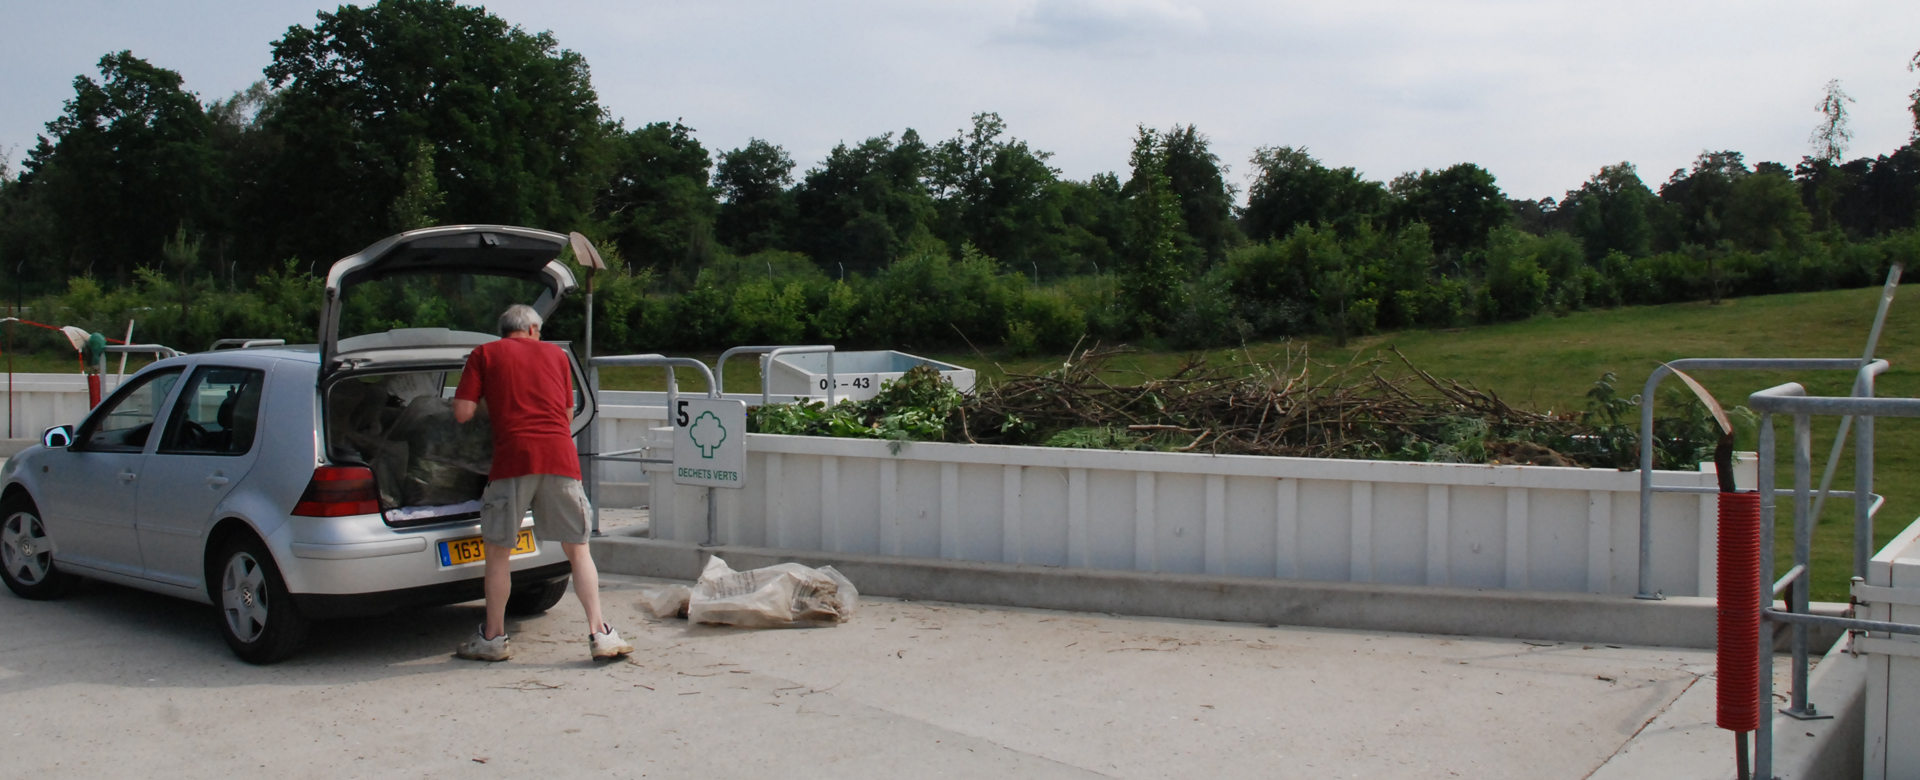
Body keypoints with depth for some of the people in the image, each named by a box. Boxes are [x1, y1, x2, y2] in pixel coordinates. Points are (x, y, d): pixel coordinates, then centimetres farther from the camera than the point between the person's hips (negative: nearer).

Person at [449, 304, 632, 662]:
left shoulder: (484, 354, 12)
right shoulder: (556, 354, 19)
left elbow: (462, 413, 4)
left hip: (513, 456, -2)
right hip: (560, 456, 2)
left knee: (498, 551, 11)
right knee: (578, 549, 8)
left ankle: (493, 638, 17)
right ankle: (599, 632, 2)